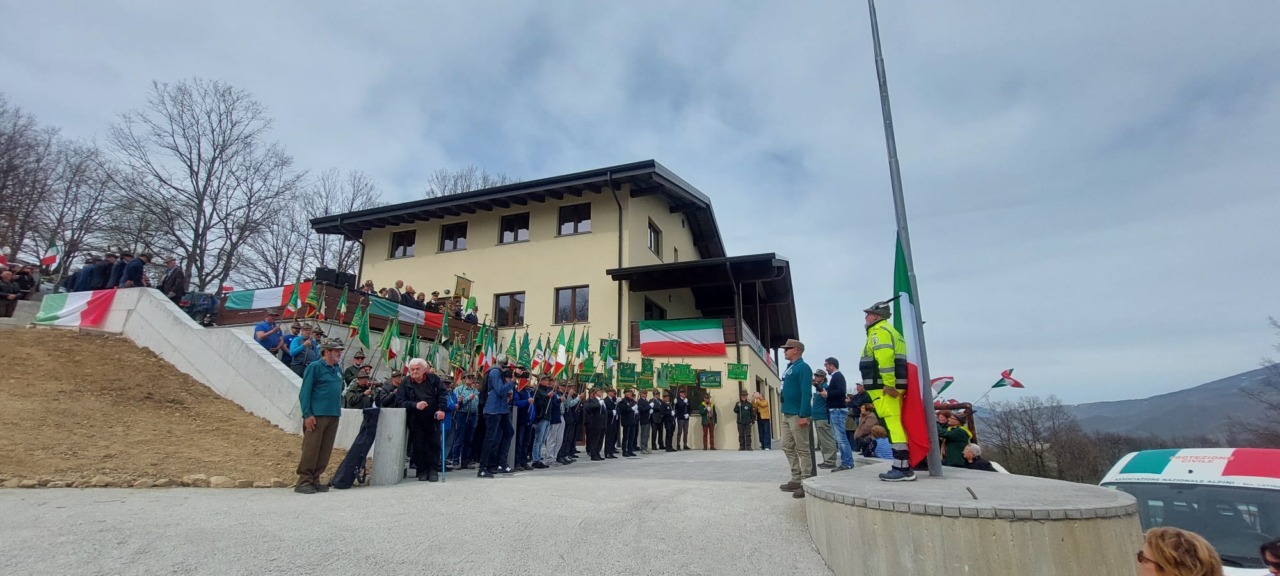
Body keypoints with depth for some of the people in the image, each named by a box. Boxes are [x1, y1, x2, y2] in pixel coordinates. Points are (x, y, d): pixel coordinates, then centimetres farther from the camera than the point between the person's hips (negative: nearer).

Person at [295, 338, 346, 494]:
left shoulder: (337, 370, 16)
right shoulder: (314, 367, -4)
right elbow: (304, 392, -8)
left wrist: (338, 411, 13)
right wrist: (307, 414, -14)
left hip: (333, 416, 7)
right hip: (316, 416, -7)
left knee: (325, 451, 8)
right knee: (310, 449, -4)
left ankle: (315, 480, 16)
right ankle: (304, 481, 5)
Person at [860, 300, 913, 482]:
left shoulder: (878, 331, -7)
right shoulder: (889, 331, 25)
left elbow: (885, 358, -22)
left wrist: (888, 384, -24)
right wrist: (892, 384, 21)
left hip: (884, 387, -10)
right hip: (894, 386, 10)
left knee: (891, 425, -11)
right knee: (895, 424, 11)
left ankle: (902, 468, -11)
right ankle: (904, 466, 14)